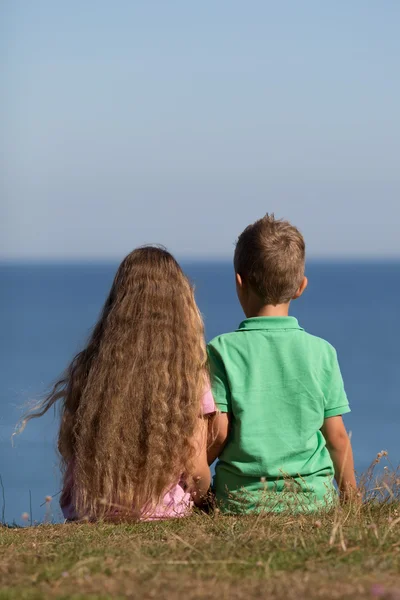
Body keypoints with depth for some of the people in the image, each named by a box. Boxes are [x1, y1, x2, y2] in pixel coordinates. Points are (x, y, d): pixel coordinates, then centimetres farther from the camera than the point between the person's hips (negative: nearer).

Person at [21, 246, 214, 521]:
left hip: (89, 517, 4)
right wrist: (199, 498, 17)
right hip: (164, 517, -4)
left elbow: (67, 451, 7)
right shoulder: (188, 375, -6)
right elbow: (196, 472, -5)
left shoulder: (85, 370, 1)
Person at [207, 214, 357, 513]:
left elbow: (218, 434, -8)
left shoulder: (222, 351, -6)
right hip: (313, 498, 1)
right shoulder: (322, 352, -1)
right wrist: (350, 497, 17)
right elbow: (337, 437, 2)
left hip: (241, 500, -1)